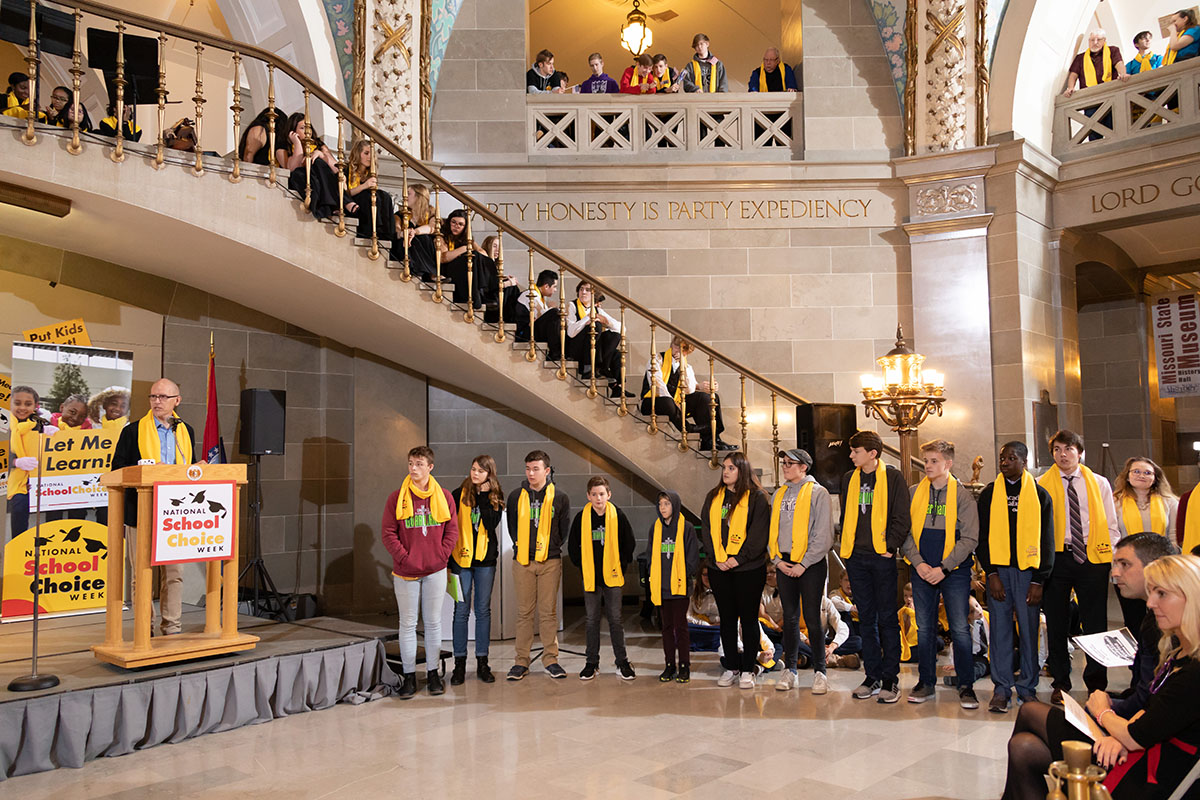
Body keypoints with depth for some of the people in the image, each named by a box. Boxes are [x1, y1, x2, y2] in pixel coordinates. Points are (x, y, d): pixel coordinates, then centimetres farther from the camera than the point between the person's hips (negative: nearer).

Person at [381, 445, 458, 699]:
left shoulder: (444, 497, 3)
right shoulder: (396, 498, -1)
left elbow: (452, 531, 3)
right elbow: (388, 533, -3)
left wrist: (440, 556, -7)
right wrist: (404, 558, -12)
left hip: (435, 570, 1)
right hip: (405, 572, -1)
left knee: (434, 623, 9)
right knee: (408, 624, 5)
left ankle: (433, 673, 20)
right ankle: (409, 676, 14)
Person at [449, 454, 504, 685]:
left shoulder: (495, 496, 2)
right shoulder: (459, 494, -2)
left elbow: (491, 523, -14)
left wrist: (485, 496, -14)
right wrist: (447, 554, -5)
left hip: (485, 559, 1)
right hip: (461, 558, -1)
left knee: (483, 610, 7)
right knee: (461, 610, 2)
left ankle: (482, 662, 15)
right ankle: (460, 664, 10)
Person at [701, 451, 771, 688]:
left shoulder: (756, 497, -3)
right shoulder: (713, 497, 11)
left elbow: (759, 534, -9)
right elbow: (706, 529, 6)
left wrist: (739, 558, -16)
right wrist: (718, 558, -7)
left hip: (748, 568, -4)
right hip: (719, 569, 4)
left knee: (749, 619, 3)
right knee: (727, 619, 10)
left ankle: (747, 670, 12)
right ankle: (731, 668, 19)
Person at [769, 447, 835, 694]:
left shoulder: (818, 493, -4)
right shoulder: (779, 494, 13)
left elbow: (823, 535, -9)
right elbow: (771, 530, 15)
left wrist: (804, 564, -13)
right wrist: (776, 560, 1)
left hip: (810, 564, -5)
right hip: (784, 564, 5)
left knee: (812, 618, -3)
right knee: (790, 617, 9)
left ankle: (820, 672, 7)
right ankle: (790, 670, 17)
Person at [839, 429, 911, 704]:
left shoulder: (892, 477, -3)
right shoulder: (849, 478, 11)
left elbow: (901, 518, -4)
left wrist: (890, 547, -11)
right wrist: (846, 549, 9)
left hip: (882, 557, -4)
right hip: (856, 558, 5)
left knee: (887, 618, 1)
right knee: (866, 619, 9)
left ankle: (890, 678, 9)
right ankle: (873, 676, 17)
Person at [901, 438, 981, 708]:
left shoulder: (962, 496, -3)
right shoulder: (914, 493, 5)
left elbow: (969, 538, -6)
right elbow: (904, 533, 5)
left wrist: (943, 568, -14)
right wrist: (918, 563, -8)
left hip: (954, 571, -3)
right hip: (922, 571, 3)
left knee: (959, 628, -1)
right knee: (924, 628, 9)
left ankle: (966, 686, 11)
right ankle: (926, 682, 20)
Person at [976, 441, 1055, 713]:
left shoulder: (1040, 495, 5)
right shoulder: (989, 494, 7)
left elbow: (1047, 541, 4)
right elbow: (982, 536, 6)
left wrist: (1039, 580, -3)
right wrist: (991, 573, -5)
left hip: (1028, 571, 0)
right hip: (997, 570, 1)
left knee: (1029, 630, 3)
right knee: (999, 629, 1)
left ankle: (1028, 688, 15)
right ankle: (1001, 689, 8)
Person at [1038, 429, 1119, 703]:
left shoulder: (1099, 483, 10)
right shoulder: (1042, 485, 5)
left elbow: (1110, 525, 12)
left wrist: (1114, 557, 0)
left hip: (1093, 558, 1)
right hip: (1057, 558, -1)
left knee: (1095, 624, 3)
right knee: (1056, 624, 6)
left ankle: (1096, 684, 16)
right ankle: (1060, 683, 17)